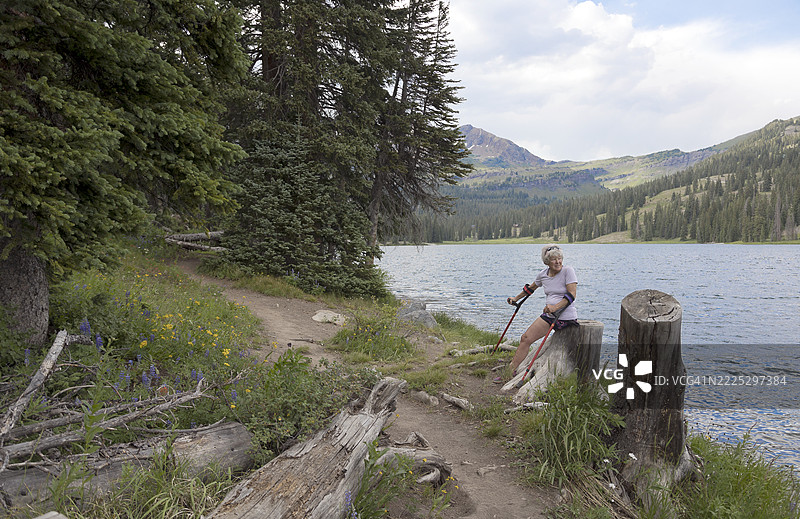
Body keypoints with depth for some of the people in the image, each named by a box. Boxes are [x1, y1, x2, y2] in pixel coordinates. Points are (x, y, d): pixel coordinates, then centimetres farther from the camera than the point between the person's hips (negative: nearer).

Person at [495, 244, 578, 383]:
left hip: (566, 317, -5)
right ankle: (510, 372, 1)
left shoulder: (568, 271, -11)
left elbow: (572, 294, -19)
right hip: (549, 316, 5)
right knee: (525, 338, -3)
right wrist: (516, 298, 34)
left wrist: (556, 307, -32)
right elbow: (532, 288, 27)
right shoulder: (543, 274, 6)